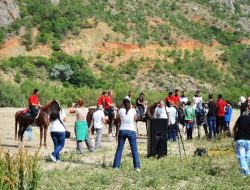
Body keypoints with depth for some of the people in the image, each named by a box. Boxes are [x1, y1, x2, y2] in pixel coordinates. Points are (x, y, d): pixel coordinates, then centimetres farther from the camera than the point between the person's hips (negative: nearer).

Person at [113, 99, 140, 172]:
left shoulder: (121, 110, -3)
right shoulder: (133, 110, -3)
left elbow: (118, 117, 16)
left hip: (122, 131, 1)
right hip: (131, 131, -1)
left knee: (119, 149, 9)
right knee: (134, 150, 3)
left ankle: (116, 166, 7)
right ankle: (137, 167, -4)